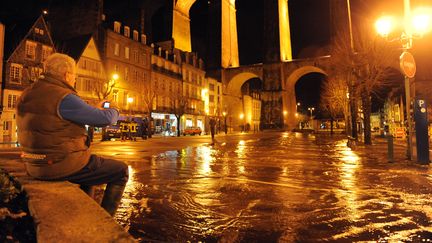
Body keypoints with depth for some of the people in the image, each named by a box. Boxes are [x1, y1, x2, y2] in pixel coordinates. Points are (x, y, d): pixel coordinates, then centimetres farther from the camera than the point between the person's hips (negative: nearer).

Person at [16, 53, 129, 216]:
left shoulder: (28, 95, 9)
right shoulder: (64, 98, -20)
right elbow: (106, 119, -19)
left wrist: (95, 110, 23)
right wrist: (114, 110, 5)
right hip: (64, 166, -9)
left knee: (91, 163, 33)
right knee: (121, 170, 2)